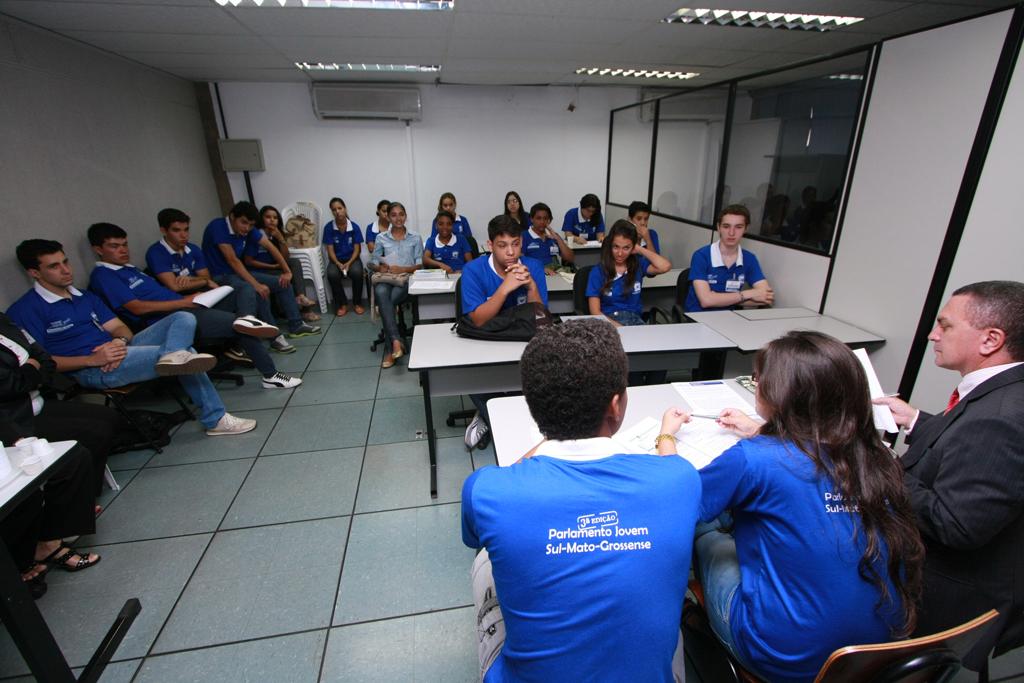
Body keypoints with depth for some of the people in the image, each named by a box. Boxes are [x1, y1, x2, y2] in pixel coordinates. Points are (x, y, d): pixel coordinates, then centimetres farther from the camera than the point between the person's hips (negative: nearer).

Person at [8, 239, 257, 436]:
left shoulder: (85, 297, 21)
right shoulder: (24, 311, -1)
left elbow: (119, 327, 14)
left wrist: (119, 341, -11)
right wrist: (92, 360, -21)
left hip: (118, 350, 7)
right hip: (90, 370, -7)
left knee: (183, 319, -14)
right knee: (186, 353, -27)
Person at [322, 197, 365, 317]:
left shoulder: (354, 227, -4)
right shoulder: (328, 227, -4)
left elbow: (356, 249, -5)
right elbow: (330, 250, -5)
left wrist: (349, 263, -21)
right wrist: (338, 264, -22)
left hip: (352, 259, 0)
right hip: (336, 260, 1)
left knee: (357, 272, -34)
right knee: (332, 274, -32)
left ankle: (357, 303, -11)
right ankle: (342, 304, -11)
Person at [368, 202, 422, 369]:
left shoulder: (415, 238, 14)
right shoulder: (381, 238, 18)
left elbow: (420, 264, 6)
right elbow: (372, 263, 17)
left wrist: (402, 269, -11)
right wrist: (380, 268, -7)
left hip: (406, 279, -1)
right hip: (385, 279, 1)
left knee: (386, 301, -33)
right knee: (381, 293, -37)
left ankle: (391, 349, -27)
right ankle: (396, 341, -42)